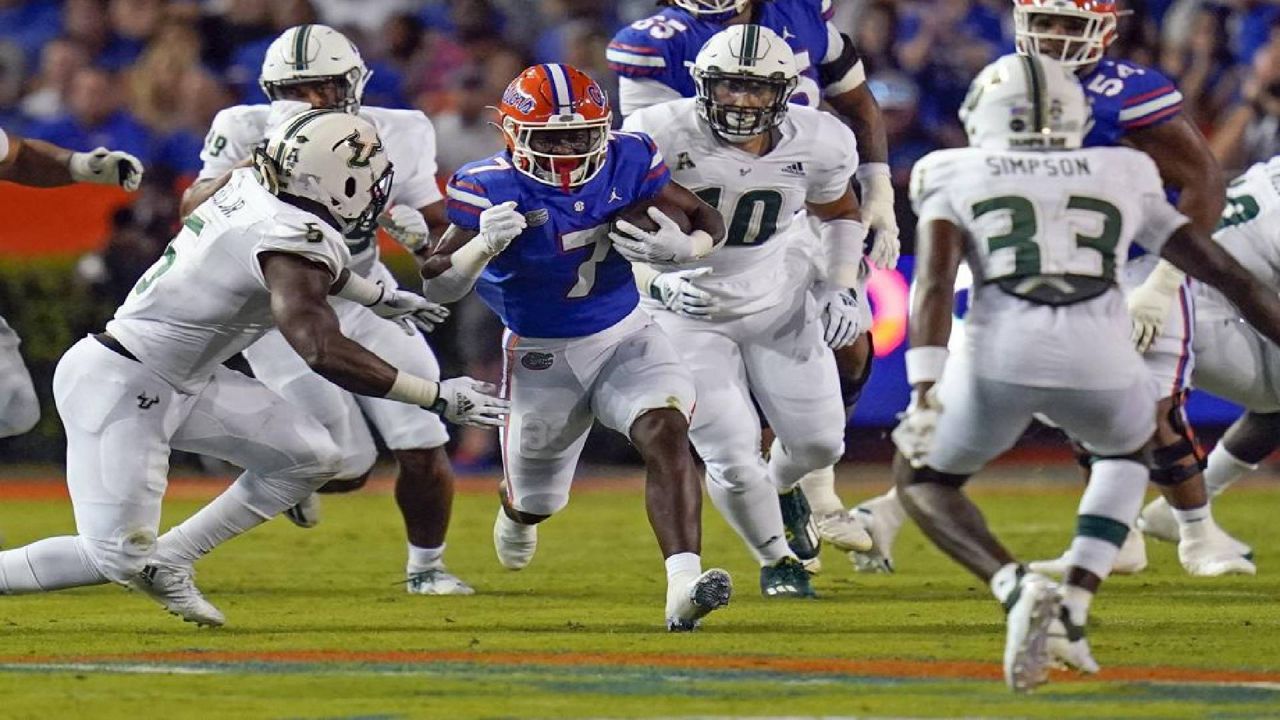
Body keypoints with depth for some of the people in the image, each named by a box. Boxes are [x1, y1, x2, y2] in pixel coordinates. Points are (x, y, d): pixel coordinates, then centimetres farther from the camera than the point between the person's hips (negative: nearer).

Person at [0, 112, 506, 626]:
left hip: (181, 382, 10)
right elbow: (322, 351, -35)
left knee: (311, 460, 7)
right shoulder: (289, 238, -25)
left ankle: (165, 563, 18)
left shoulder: (250, 185, 2)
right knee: (118, 558, -11)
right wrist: (437, 396, -30)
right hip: (120, 387, -10)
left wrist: (377, 298, 38)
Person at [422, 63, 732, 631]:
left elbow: (708, 221, -1)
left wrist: (682, 247, -25)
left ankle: (683, 587, -38)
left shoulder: (626, 162, -13)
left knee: (667, 435, -27)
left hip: (626, 336, 1)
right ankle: (517, 511, 57)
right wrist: (484, 246, -41)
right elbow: (435, 288, -22)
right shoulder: (491, 190, -22)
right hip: (542, 356, -1)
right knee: (537, 499, 16)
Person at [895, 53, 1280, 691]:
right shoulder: (1122, 178, 26)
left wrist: (924, 394, -9)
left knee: (921, 479, 26)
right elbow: (1227, 274, 25)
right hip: (1100, 364, 2)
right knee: (1126, 447, 38)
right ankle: (1071, 613, 19)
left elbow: (934, 282, 1)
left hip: (998, 356, -2)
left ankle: (1016, 589, -3)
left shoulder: (957, 177, 19)